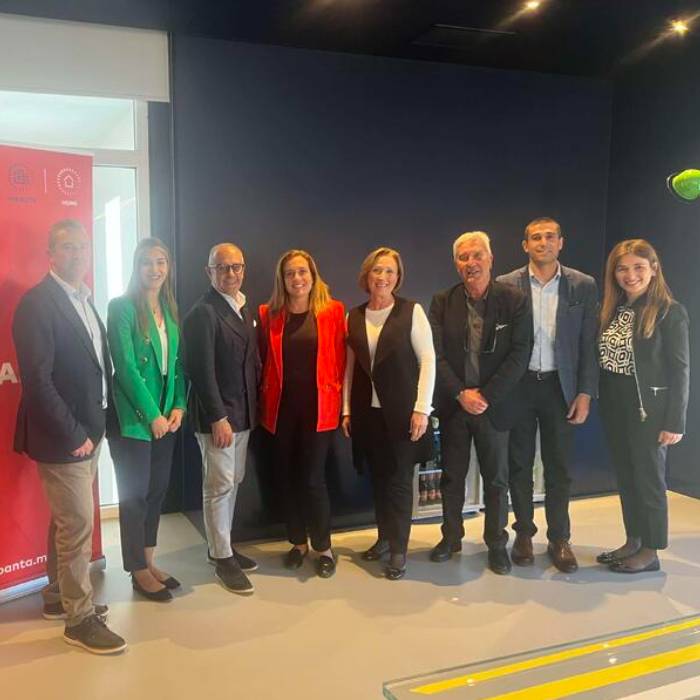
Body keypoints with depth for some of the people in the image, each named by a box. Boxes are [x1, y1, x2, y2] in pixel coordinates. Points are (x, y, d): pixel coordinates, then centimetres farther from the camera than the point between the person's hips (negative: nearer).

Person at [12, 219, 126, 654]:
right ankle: (80, 617, 13)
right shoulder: (37, 304, -15)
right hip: (63, 436, -8)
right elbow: (37, 380, -20)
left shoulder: (86, 300, 12)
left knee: (67, 520, 19)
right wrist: (73, 434, -18)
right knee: (77, 525, -1)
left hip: (89, 430, 8)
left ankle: (59, 597, 34)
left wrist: (94, 426, 7)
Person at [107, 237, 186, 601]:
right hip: (133, 417, -6)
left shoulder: (170, 310, 10)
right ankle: (138, 571, 16)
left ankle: (149, 562, 26)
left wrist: (178, 406, -2)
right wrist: (152, 414, -15)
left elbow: (177, 363, 10)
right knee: (134, 493, 3)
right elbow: (125, 367, -15)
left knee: (157, 489, 12)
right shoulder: (122, 307, -9)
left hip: (165, 416, 6)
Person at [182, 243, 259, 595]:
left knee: (232, 483, 16)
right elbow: (202, 371, -19)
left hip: (243, 413, 8)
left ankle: (223, 546, 29)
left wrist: (254, 407, 9)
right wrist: (218, 417, -20)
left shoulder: (244, 308, 11)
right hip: (217, 416, -8)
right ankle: (222, 558, 13)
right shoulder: (203, 313, -15)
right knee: (219, 486, 1)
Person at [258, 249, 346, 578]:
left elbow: (339, 359, 2)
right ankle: (298, 542, 28)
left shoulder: (333, 311, -2)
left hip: (319, 407, -2)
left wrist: (336, 395, 0)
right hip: (281, 407, 2)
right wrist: (265, 398, 2)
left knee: (312, 478, -3)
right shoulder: (269, 314, 2)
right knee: (287, 477, 9)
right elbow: (263, 360, 6)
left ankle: (324, 547, 16)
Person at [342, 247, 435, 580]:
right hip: (368, 412, 4)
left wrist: (422, 408, -12)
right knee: (378, 478, 12)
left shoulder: (412, 311, -5)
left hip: (401, 411, -4)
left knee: (399, 480, 2)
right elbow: (350, 366, 9)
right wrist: (346, 410, 7)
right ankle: (384, 536, 29)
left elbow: (428, 360, -7)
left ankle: (398, 550, 13)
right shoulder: (354, 317, 7)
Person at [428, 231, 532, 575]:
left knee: (496, 479, 10)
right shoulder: (442, 302, 0)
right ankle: (450, 537, 29)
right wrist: (461, 394, -14)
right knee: (451, 476, 13)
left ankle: (497, 543, 25)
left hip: (495, 404, -1)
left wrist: (486, 395, -15)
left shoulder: (514, 300, -5)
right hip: (453, 404, 2)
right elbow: (436, 355, -4)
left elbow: (520, 354, -10)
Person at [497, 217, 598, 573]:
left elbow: (589, 344, 0)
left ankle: (559, 539, 21)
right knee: (519, 464, 10)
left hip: (560, 386, 0)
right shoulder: (506, 286, -2)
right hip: (518, 385, 0)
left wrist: (585, 393, -4)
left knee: (558, 467, 7)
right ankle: (524, 533, 25)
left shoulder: (583, 286, 0)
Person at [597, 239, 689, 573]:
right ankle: (632, 542, 29)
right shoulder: (611, 309, 7)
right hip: (614, 407, 6)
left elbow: (680, 370, -12)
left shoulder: (669, 311, -11)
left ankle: (650, 552, 19)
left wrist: (675, 422, -14)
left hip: (648, 409, -6)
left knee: (648, 479, 6)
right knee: (626, 478, 15)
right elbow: (603, 359, 8)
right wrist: (602, 402, 0)